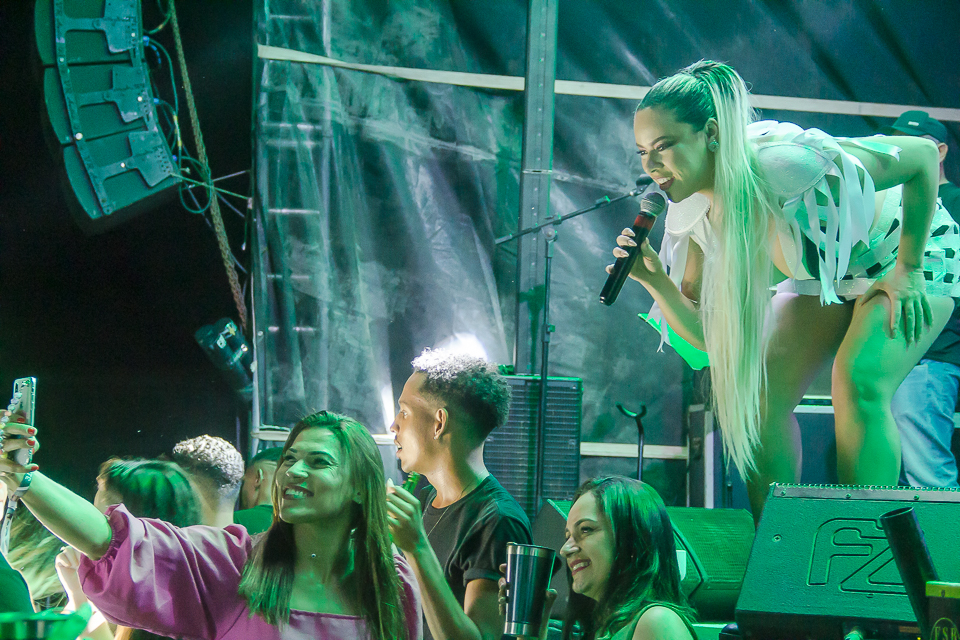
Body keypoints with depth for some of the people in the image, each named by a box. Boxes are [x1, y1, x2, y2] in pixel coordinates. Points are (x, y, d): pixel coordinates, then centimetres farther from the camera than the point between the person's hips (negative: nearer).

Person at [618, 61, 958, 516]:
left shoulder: (784, 163, -39)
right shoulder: (693, 216, -17)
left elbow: (922, 155, -29)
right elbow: (706, 336, -11)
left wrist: (907, 271, -24)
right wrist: (655, 281, -29)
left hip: (909, 251, -6)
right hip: (827, 272, 7)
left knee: (858, 383, -27)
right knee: (763, 392, -9)